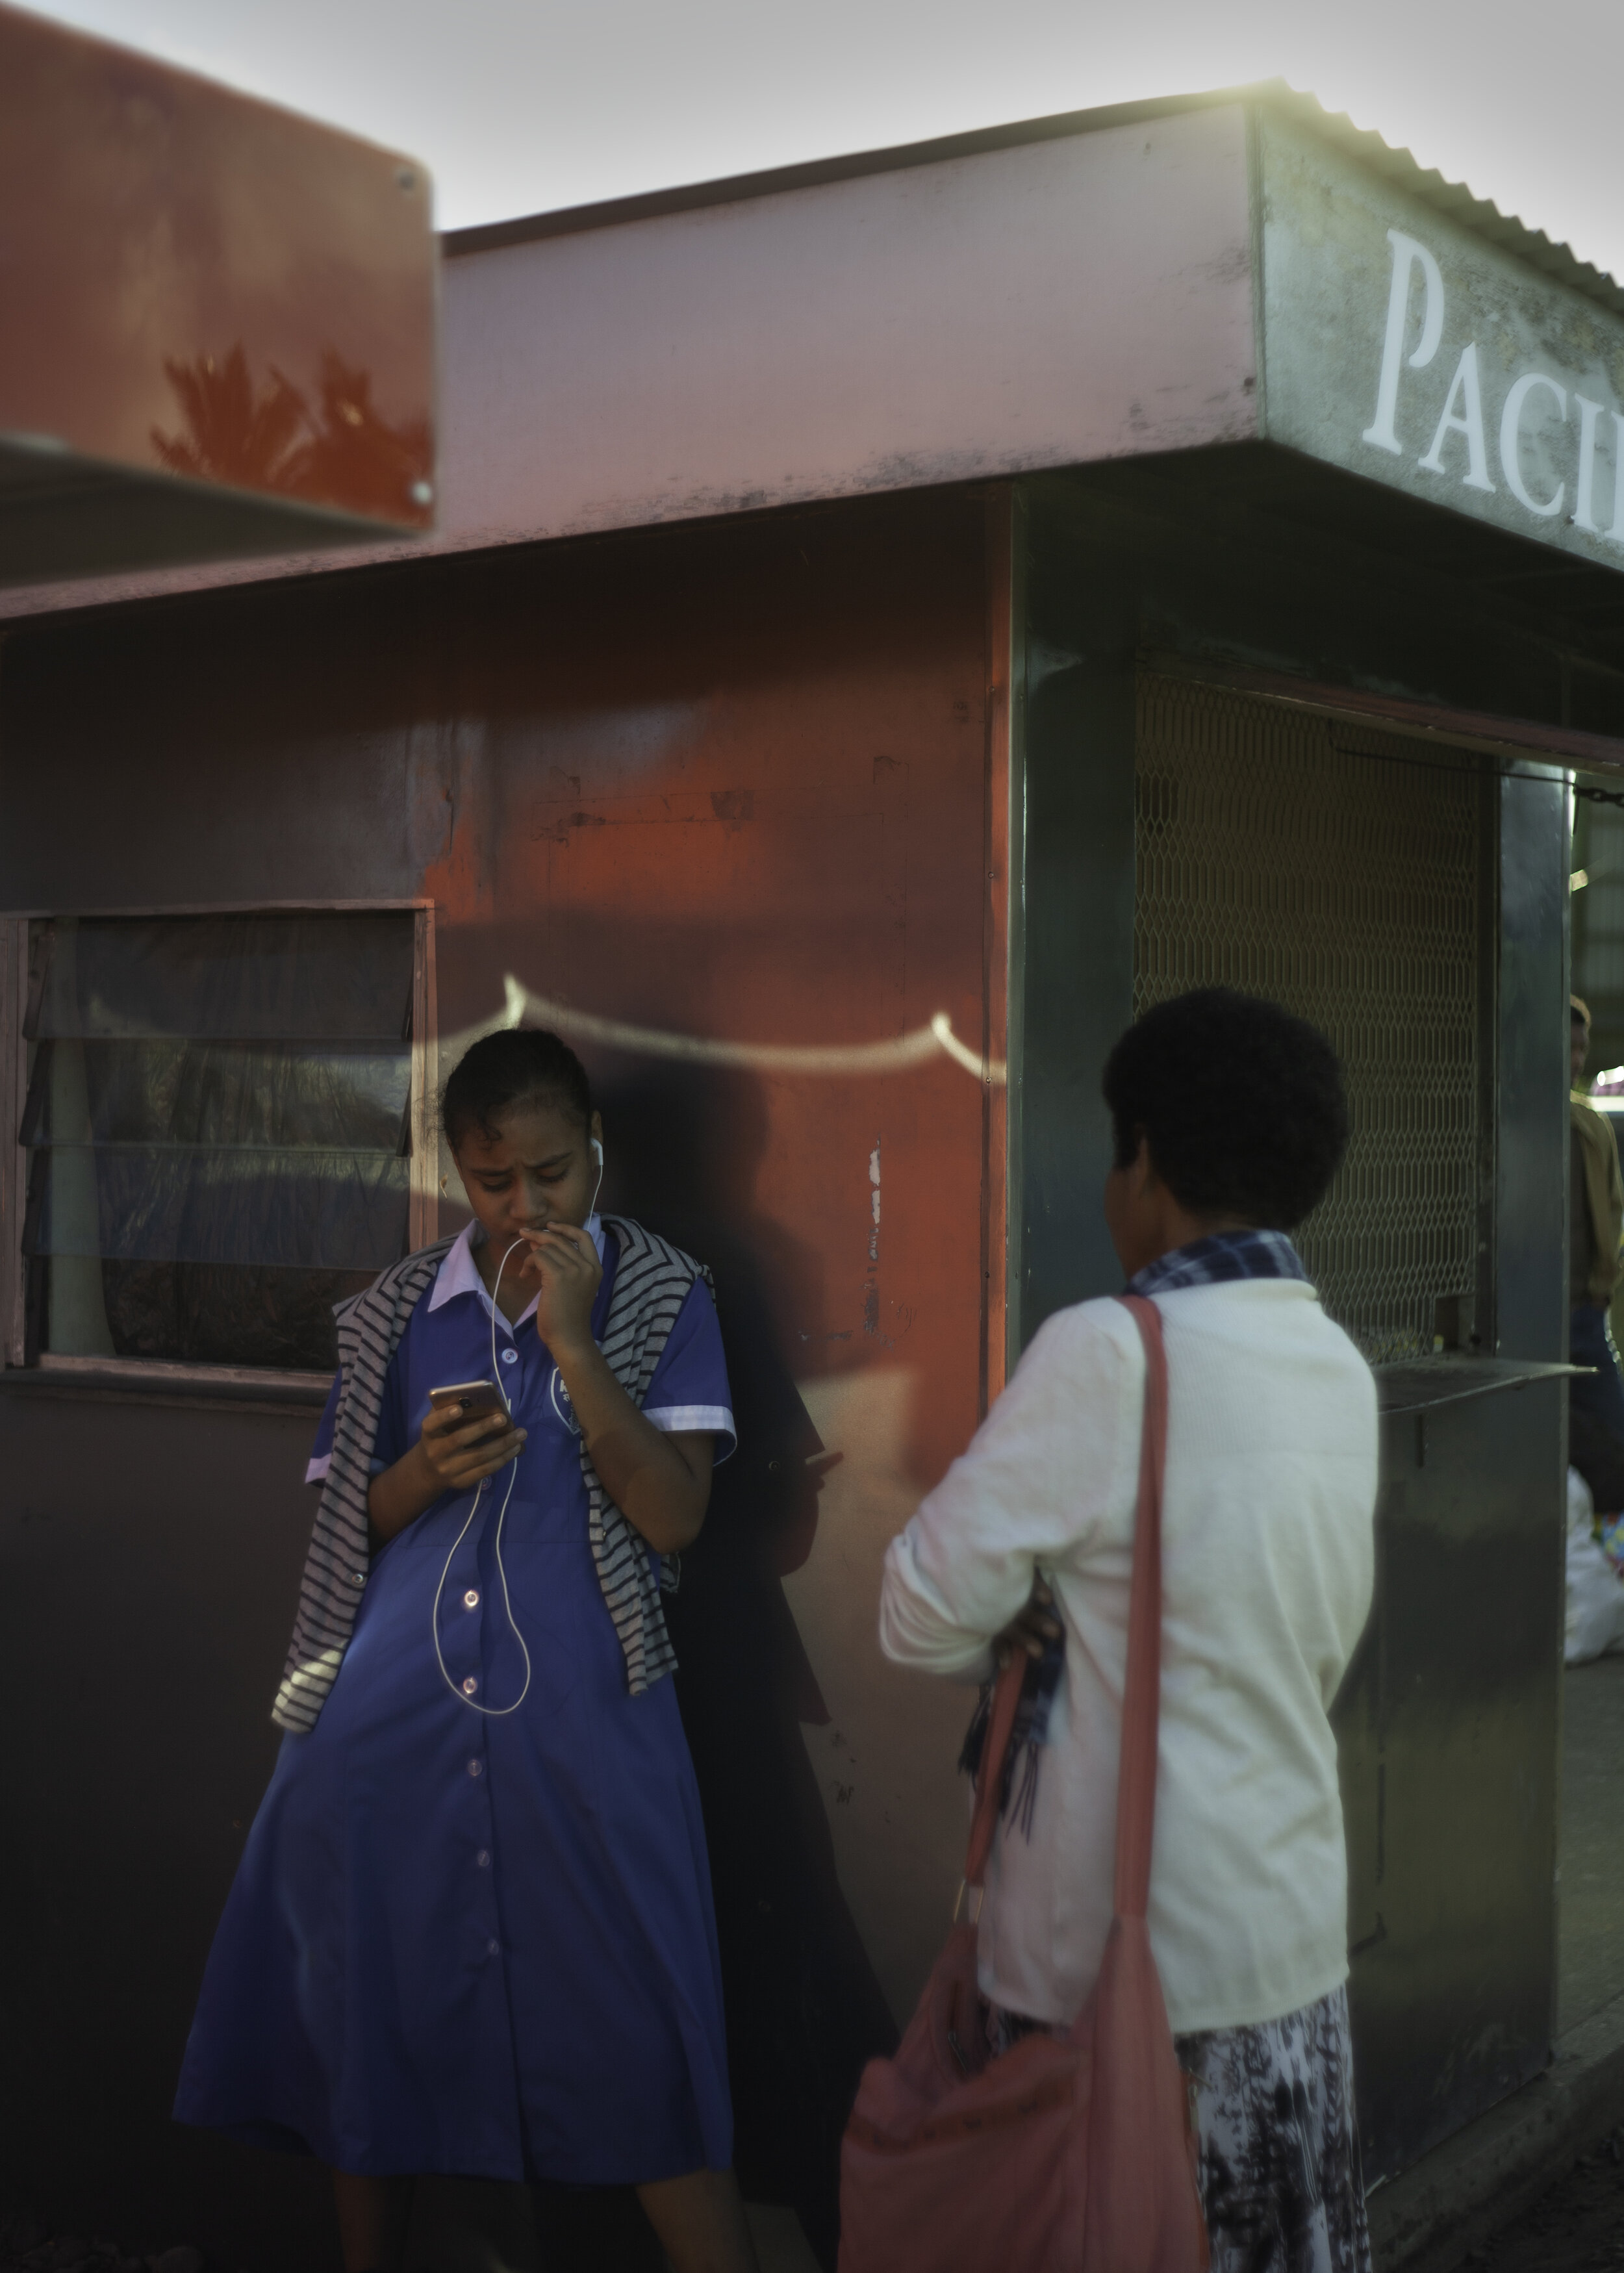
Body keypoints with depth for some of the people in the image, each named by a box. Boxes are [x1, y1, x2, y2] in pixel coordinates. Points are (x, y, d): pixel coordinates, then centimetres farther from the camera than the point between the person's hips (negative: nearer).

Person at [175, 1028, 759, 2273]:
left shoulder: (661, 1296, 2)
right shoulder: (396, 1313, 11)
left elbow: (673, 1515, -8)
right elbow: (350, 1521, 16)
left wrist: (571, 1340, -14)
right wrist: (425, 1470, -5)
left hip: (581, 1727, -3)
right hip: (392, 1722, 4)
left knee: (642, 2044, -4)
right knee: (369, 2027, 13)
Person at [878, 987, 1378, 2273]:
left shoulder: (1109, 1354, -18)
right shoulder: (1339, 1369, 5)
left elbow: (925, 1615, -13)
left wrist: (1019, 1638, 5)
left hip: (1121, 1947, -6)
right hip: (1293, 1926, 6)